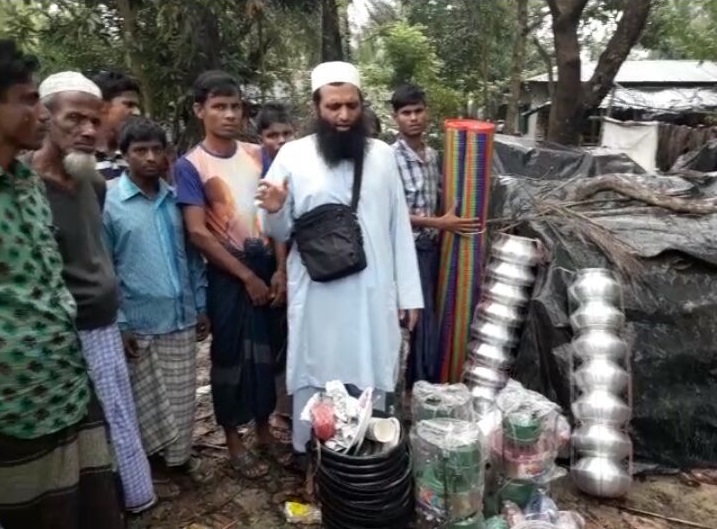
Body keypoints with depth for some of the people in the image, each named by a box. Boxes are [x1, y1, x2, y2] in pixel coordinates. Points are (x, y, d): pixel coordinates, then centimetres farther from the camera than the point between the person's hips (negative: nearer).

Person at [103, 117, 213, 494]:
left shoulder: (175, 199, 5)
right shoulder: (108, 204, -7)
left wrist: (201, 306, 8)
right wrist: (117, 323, -10)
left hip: (182, 318, 3)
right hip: (139, 324, -3)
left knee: (182, 395, 15)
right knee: (147, 399, 12)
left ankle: (181, 455, 34)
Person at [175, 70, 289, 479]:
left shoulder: (256, 154, 5)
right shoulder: (190, 166, -7)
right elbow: (198, 232, -13)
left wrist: (280, 269, -6)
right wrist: (246, 276, -12)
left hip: (269, 267, 4)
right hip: (227, 274, -4)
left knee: (266, 351, 13)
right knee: (230, 354, 8)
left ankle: (264, 429, 32)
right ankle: (234, 439, 26)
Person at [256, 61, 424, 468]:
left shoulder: (383, 155, 3)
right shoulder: (293, 155, -3)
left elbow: (399, 228, 5)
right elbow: (281, 233, 2)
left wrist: (409, 293, 4)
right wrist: (273, 211, -21)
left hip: (373, 294, 2)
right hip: (317, 296, -1)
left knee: (371, 381, 14)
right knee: (314, 380, 12)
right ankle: (309, 458, 32)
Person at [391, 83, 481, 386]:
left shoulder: (432, 156, 9)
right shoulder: (391, 157, -14)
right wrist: (440, 223, -17)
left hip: (432, 247, 8)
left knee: (427, 318, 16)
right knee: (424, 324, -3)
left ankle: (416, 385, 31)